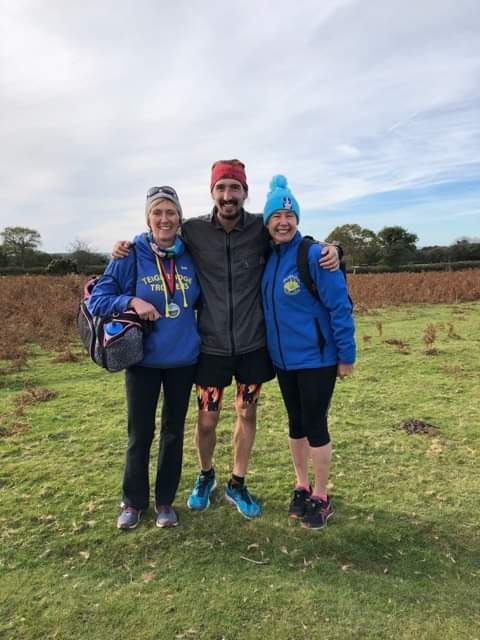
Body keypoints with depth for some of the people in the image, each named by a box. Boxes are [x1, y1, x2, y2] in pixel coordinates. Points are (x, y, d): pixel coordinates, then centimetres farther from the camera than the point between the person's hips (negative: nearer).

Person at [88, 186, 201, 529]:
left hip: (184, 359, 3)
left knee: (173, 430, 13)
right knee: (140, 433, 7)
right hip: (143, 359, -2)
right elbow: (97, 299, -7)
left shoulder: (190, 255, -1)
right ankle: (133, 501, 29)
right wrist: (131, 301, -22)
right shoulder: (131, 256, -9)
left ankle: (165, 500, 31)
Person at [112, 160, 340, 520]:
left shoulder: (262, 229, -7)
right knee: (207, 420, 8)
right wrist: (127, 247, -9)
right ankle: (206, 476, 39)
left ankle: (237, 484, 36)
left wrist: (329, 251, -13)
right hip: (212, 345, 0)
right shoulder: (193, 231, -7)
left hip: (253, 343, 1)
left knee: (247, 414, 14)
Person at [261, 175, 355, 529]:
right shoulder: (266, 257, 3)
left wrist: (346, 355, -14)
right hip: (283, 358, 6)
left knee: (315, 425, 4)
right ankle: (302, 487, 35)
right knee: (296, 423, 17)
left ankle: (321, 497, 24)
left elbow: (340, 307, -16)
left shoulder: (314, 255, -16)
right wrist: (269, 349, 8)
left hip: (316, 358, -6)